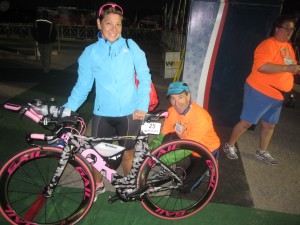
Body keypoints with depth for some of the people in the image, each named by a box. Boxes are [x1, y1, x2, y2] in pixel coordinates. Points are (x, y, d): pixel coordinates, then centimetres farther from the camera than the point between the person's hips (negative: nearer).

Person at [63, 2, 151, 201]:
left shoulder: (131, 47, -1)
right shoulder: (90, 52, 0)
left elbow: (144, 77, 0)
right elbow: (83, 85, 2)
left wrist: (142, 106, -9)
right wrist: (68, 108, -9)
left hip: (130, 113, 0)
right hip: (103, 114, 1)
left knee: (128, 151, 14)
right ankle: (98, 185, 40)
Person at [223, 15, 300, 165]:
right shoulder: (268, 44, -15)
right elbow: (262, 67, -29)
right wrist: (287, 68, -25)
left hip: (277, 95, 9)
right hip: (260, 92, -8)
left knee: (269, 125, 17)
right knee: (246, 122, 0)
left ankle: (262, 152, 34)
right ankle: (229, 146, 18)